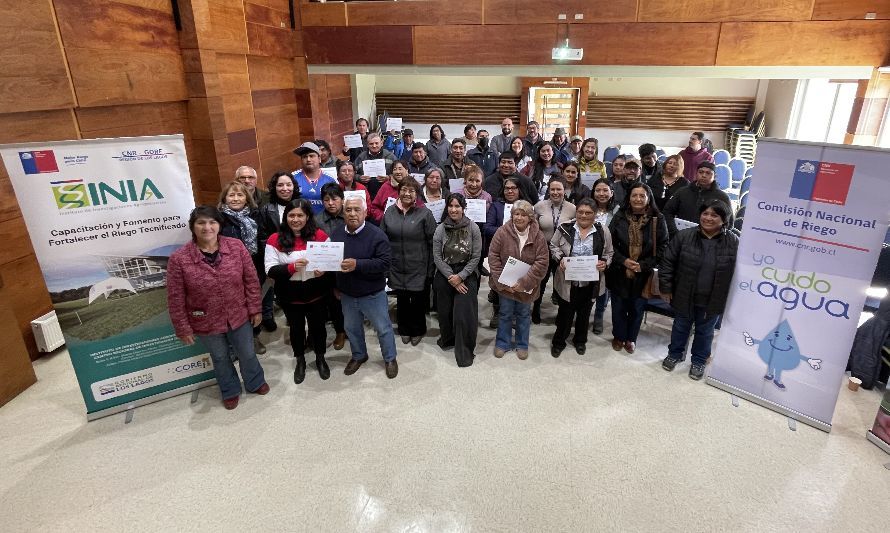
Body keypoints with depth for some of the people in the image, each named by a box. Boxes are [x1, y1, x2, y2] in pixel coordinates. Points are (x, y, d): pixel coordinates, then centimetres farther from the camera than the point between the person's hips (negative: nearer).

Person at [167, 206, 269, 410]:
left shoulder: (236, 246, -13)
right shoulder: (179, 258, -18)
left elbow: (251, 280, -5)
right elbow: (176, 299, -11)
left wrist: (255, 309, -2)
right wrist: (183, 329, -7)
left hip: (239, 316, 1)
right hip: (206, 323, -1)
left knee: (247, 353, 20)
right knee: (220, 358, 22)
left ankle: (255, 383, 50)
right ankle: (230, 391, 48)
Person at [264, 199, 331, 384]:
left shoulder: (320, 235, -6)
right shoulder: (275, 240, -9)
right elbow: (270, 270, -12)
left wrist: (324, 270, -21)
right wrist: (292, 267, -28)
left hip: (317, 294, 1)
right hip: (290, 297, 0)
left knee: (318, 327, 18)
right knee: (296, 329, 19)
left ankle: (320, 359, 43)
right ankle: (300, 361, 43)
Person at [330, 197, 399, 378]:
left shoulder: (376, 234, -18)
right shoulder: (336, 234, -3)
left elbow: (386, 262, -24)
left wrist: (357, 264, -32)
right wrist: (336, 287, -1)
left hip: (373, 294, -4)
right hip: (347, 295, 5)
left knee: (383, 328, 11)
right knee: (351, 328, 21)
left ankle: (390, 359, 33)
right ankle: (359, 356, 45)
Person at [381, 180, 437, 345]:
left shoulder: (425, 214, -6)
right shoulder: (389, 213, 4)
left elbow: (433, 242, -7)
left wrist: (430, 268, -9)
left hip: (418, 268, -3)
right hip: (397, 268, 3)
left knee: (418, 300, 8)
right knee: (401, 300, 14)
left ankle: (418, 331, 30)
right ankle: (404, 330, 35)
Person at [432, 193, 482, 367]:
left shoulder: (473, 228, -6)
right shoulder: (440, 230, -3)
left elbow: (476, 257, -5)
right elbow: (437, 257, -3)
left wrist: (460, 276, -12)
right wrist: (451, 277, -10)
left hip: (467, 274, -2)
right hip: (445, 275, 2)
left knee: (464, 312, -8)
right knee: (445, 310, 7)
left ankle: (464, 351, 6)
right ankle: (447, 339, 34)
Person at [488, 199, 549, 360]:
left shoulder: (538, 236, -11)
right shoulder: (502, 232, -12)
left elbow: (542, 263, -14)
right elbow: (493, 257, -11)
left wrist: (524, 282, -20)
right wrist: (502, 281, -17)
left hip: (527, 286, 1)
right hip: (505, 285, 0)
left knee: (523, 315, 17)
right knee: (505, 314, 14)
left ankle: (522, 345, 36)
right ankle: (502, 344, 33)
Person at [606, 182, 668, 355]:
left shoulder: (657, 220, -7)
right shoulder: (619, 217, -6)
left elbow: (662, 248, -5)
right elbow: (610, 244, -3)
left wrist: (643, 265, -14)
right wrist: (623, 260, -15)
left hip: (643, 274, 0)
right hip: (619, 273, 0)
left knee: (637, 308, 14)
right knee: (618, 307, 13)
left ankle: (631, 338, 36)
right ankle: (618, 336, 35)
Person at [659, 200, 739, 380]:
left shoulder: (734, 242, -10)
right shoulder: (684, 236, -11)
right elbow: (668, 262, -5)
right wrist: (665, 287, -5)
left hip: (712, 300, 0)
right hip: (684, 296, 0)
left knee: (705, 331, 18)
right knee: (681, 327, 19)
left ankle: (699, 361, 38)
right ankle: (675, 354, 41)